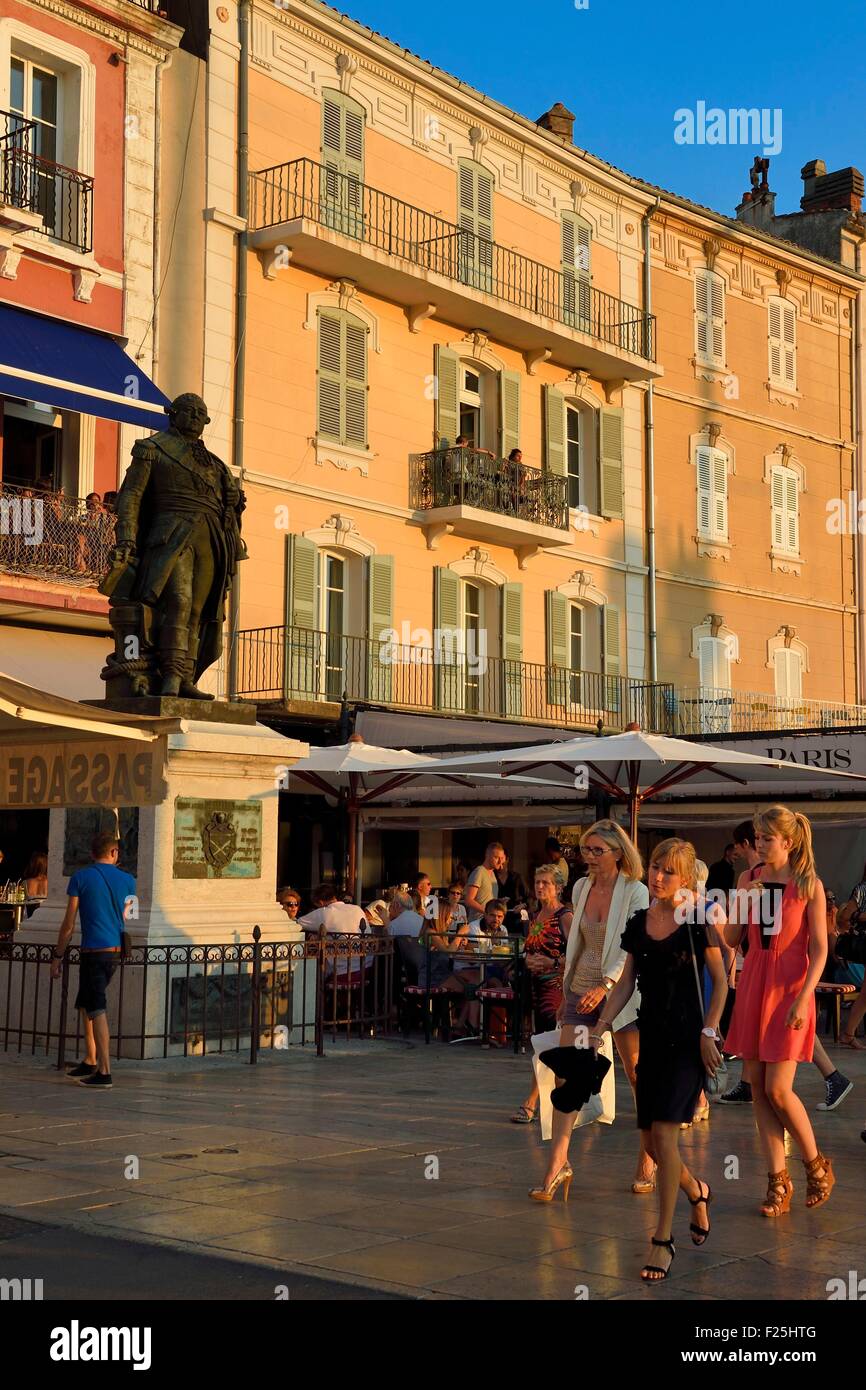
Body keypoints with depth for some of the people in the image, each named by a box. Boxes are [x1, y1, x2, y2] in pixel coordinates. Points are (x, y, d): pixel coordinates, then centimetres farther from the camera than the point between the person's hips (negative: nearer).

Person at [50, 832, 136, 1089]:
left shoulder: (80, 877, -3)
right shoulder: (127, 880, 7)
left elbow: (69, 923, -3)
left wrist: (58, 956, 4)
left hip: (94, 950, -5)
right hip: (116, 950, 5)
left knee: (97, 1010, -6)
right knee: (85, 1003, 20)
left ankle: (104, 1072, -11)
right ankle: (90, 1061, 21)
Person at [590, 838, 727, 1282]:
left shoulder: (697, 921, -7)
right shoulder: (638, 923, 7)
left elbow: (720, 982, -3)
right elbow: (626, 982, 11)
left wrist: (708, 1032, -10)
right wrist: (602, 1025, 1)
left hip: (688, 1037, -5)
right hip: (651, 1037, 6)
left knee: (664, 1132, -14)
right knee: (649, 1139, 7)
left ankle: (663, 1240, -5)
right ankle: (696, 1192, 37)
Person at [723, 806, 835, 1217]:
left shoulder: (809, 885, -5)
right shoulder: (748, 879, 7)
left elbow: (819, 948, -7)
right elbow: (731, 938, 7)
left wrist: (804, 998, -16)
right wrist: (743, 902, -9)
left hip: (789, 988, -5)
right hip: (753, 985, 5)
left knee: (777, 1090, -8)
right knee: (757, 1087, 4)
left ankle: (816, 1164, 15)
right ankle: (778, 1181, 13)